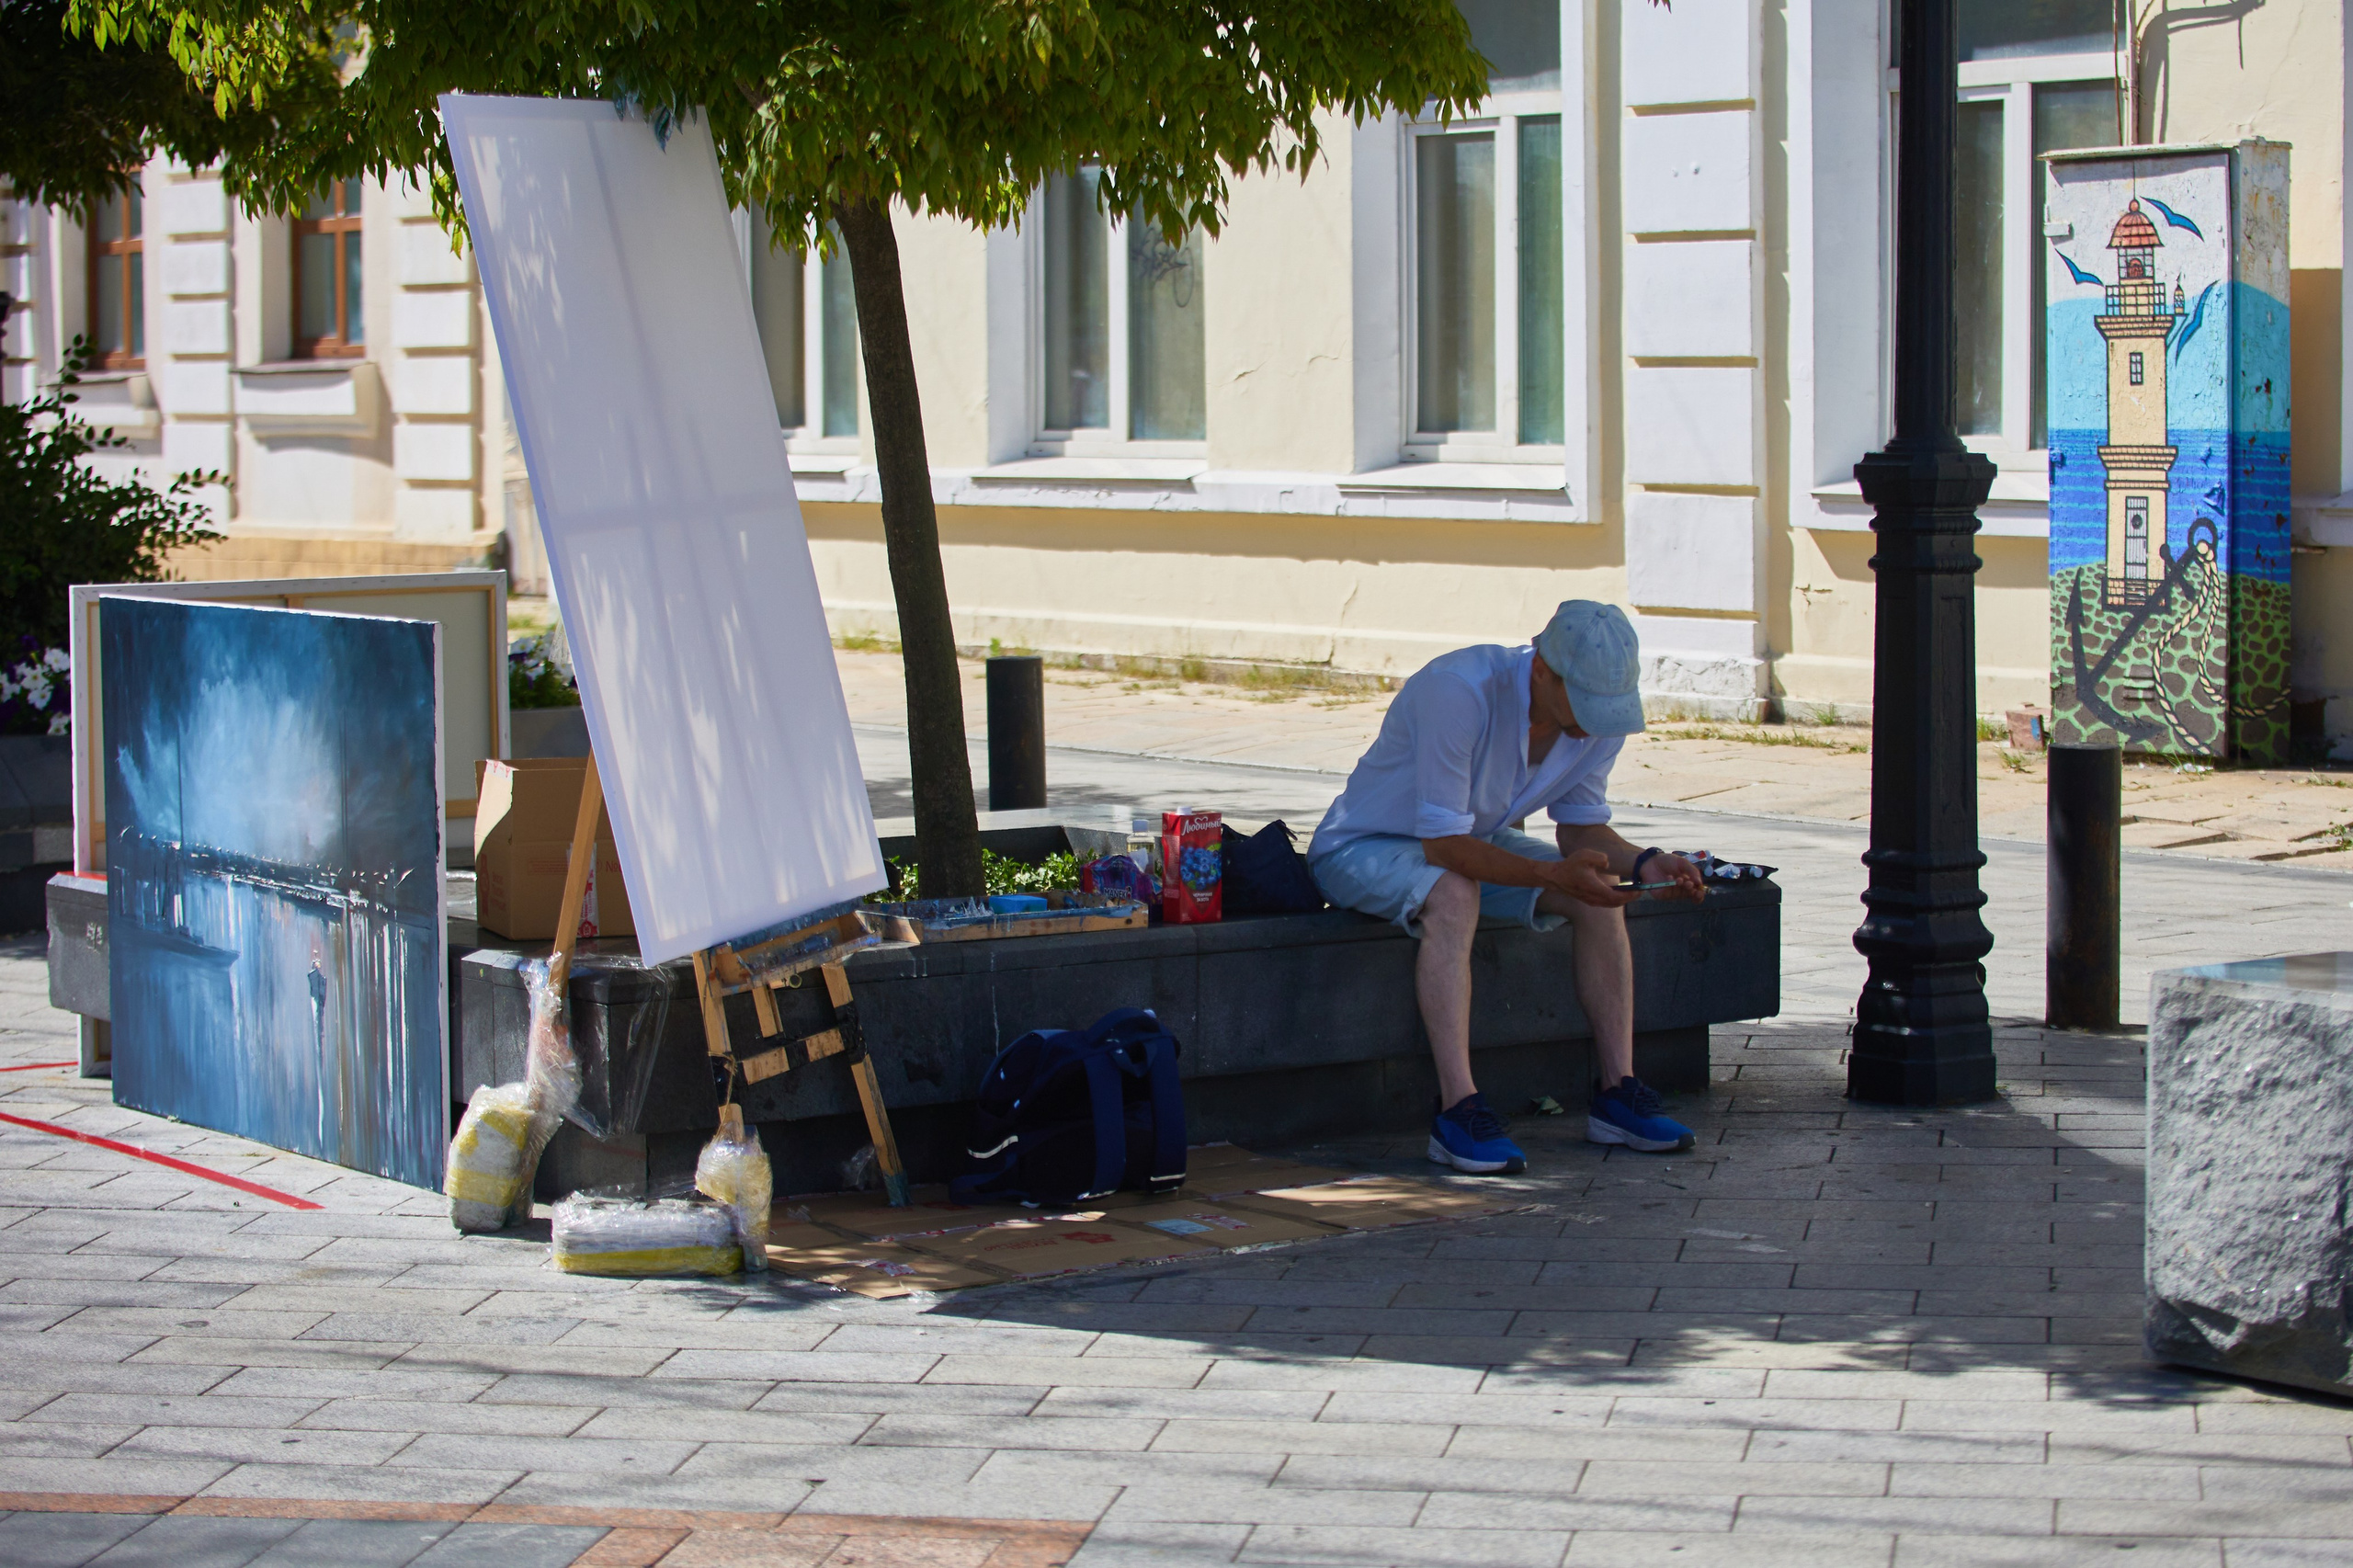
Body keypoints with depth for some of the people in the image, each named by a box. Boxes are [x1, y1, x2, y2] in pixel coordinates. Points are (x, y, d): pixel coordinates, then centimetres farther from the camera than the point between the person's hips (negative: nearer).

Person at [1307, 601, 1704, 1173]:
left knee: (1602, 894, -13)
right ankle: (1458, 1110, -38)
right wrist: (1555, 874, -43)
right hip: (1364, 847, -7)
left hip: (1477, 842, 7)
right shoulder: (1460, 692, -35)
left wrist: (1643, 863, -22)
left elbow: (1581, 828, -1)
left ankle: (1616, 1093, -9)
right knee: (1453, 894, -38)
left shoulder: (1602, 711, -13)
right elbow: (1443, 845, -33)